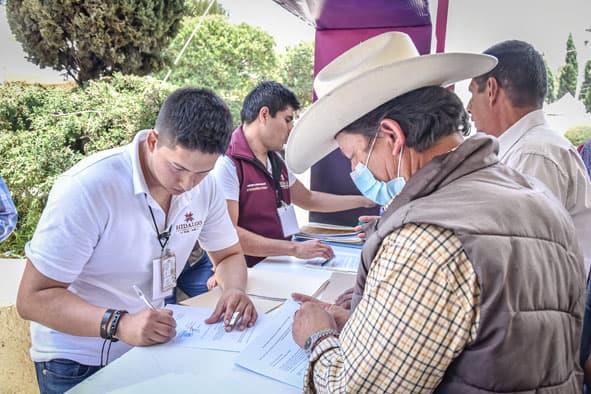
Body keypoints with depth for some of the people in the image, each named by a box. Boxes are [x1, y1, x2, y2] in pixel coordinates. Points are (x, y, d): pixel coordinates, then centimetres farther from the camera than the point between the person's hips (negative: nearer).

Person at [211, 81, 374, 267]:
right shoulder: (227, 162, -14)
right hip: (247, 273, -7)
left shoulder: (276, 161, 13)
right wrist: (295, 249, -20)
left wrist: (365, 201, 23)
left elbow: (308, 199, 25)